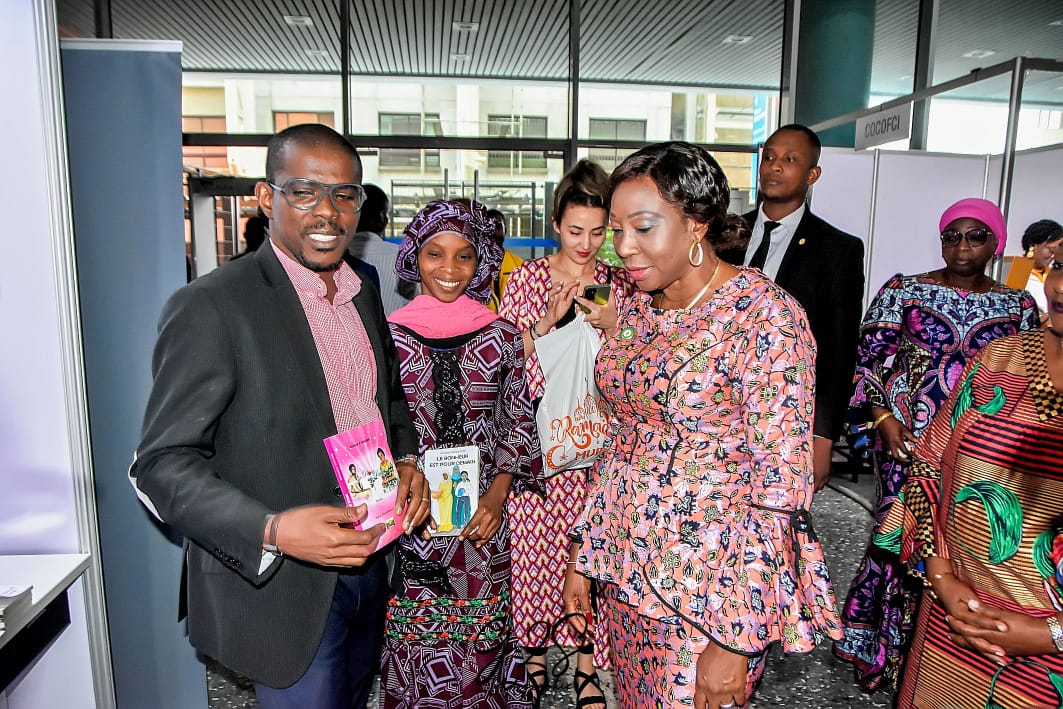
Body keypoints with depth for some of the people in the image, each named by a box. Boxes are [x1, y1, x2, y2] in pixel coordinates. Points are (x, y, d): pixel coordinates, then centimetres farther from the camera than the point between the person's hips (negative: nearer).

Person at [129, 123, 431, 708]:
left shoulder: (362, 297, 5)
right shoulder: (210, 307, -18)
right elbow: (162, 465, -17)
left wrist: (407, 460, -4)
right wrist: (273, 530, -31)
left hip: (366, 567, 7)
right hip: (281, 588, -7)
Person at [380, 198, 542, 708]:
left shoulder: (502, 336, 0)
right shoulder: (391, 335, -1)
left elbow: (520, 421, 4)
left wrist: (498, 492, -7)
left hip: (483, 516, 1)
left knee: (480, 638, 10)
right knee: (414, 642, 9)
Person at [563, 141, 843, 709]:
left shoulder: (765, 315, -17)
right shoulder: (639, 309, 3)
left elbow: (781, 486, -18)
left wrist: (738, 637, -19)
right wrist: (583, 553, 10)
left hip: (710, 584, -6)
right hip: (626, 565, 6)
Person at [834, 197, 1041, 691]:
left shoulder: (1018, 306, 7)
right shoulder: (903, 291, 0)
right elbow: (868, 358, -2)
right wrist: (883, 417, -12)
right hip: (907, 438, -2)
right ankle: (887, 647, 20)